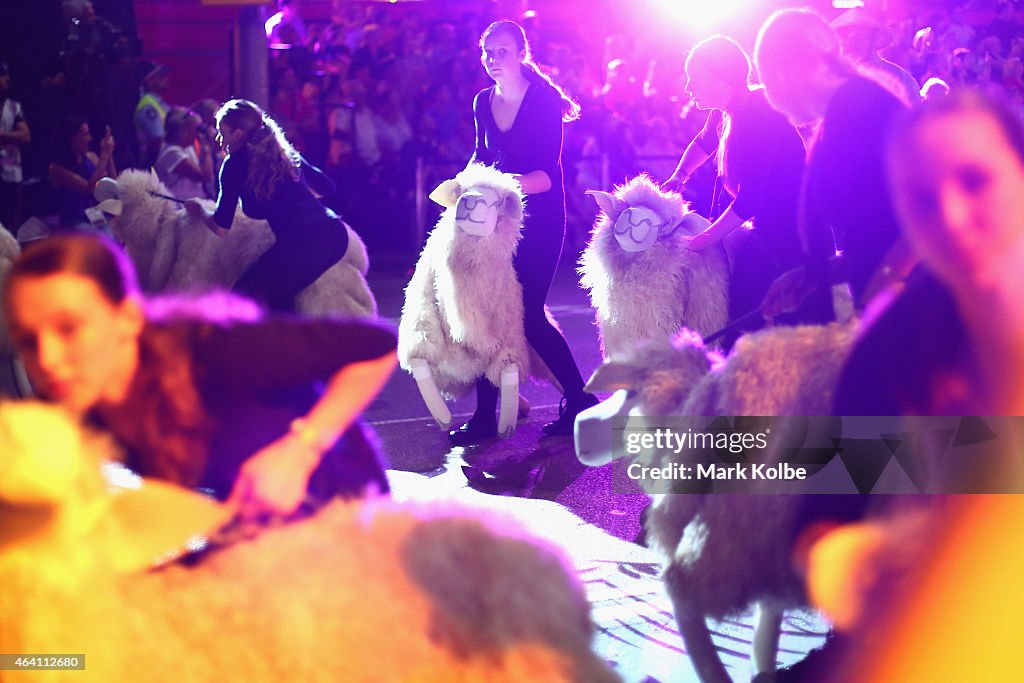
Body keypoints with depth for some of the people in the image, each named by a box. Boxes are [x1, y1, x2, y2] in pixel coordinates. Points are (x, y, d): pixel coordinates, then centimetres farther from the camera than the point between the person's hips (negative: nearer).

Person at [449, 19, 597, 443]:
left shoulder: (543, 101, -12)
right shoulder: (483, 102, 5)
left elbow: (547, 174, -18)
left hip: (540, 218, -5)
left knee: (527, 313, -9)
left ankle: (580, 402, 8)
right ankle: (485, 414, 4)